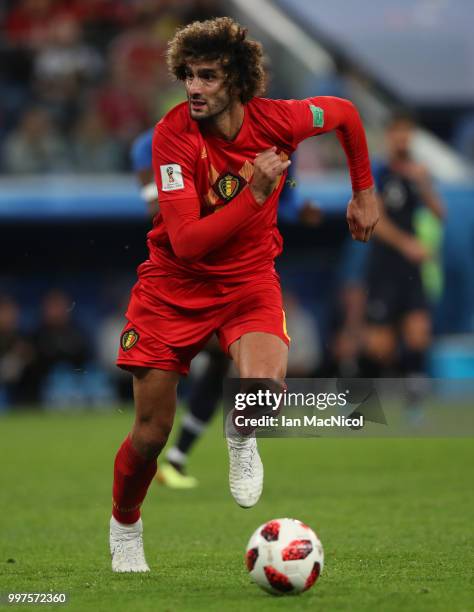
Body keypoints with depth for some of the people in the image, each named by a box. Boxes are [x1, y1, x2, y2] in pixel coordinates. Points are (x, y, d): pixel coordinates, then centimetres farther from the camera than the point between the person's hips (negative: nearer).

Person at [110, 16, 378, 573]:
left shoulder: (277, 119, -15)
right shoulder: (173, 134, -22)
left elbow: (345, 113, 9)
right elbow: (186, 240, -29)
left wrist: (364, 192, 16)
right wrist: (256, 194, -34)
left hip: (247, 278, 1)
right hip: (174, 283, -1)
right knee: (151, 434, 0)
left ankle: (241, 438, 8)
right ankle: (124, 527, 32)